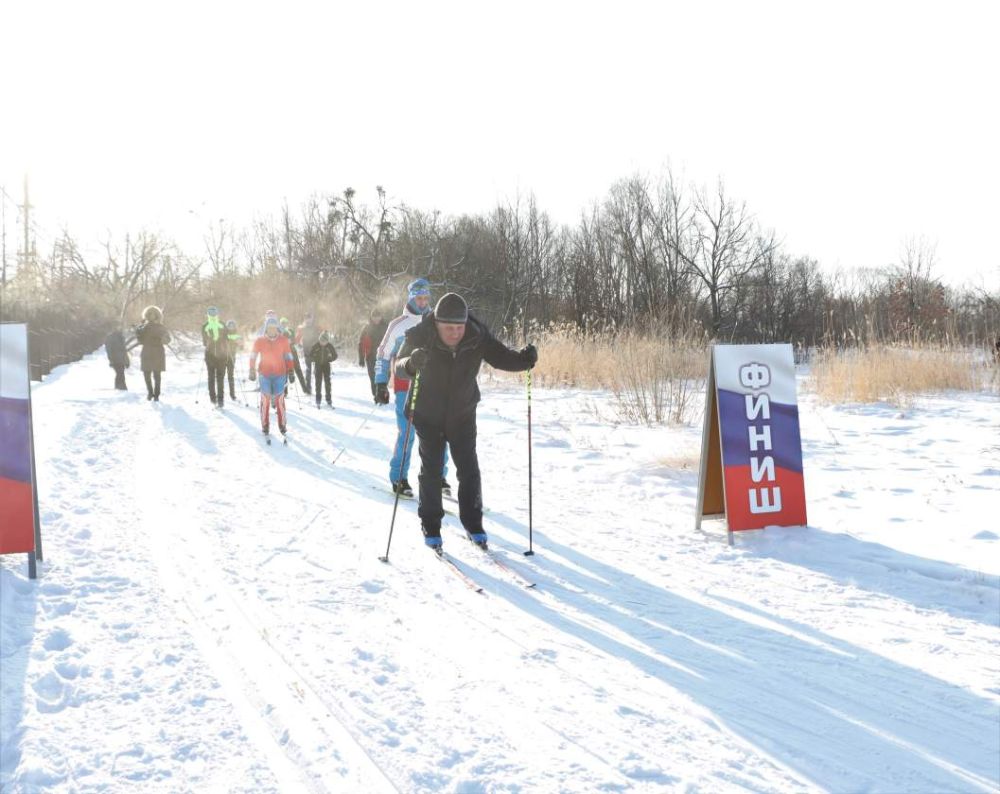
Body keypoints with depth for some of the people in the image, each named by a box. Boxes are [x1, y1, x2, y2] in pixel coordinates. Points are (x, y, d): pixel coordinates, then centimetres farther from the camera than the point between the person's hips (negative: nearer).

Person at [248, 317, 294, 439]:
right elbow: (253, 356, 7)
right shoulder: (259, 341, 0)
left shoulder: (284, 340, 2)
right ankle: (265, 425, 11)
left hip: (280, 374, 0)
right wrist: (252, 371, 3)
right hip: (265, 375, 0)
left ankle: (282, 425, 10)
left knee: (280, 400, -2)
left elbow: (288, 356, 7)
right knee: (265, 400, 1)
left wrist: (290, 371, 3)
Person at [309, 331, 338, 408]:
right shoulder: (316, 345, -14)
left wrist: (329, 360, -10)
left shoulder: (330, 345, -12)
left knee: (327, 382, 0)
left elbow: (335, 355, 0)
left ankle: (328, 400, 7)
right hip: (318, 365, -1)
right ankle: (318, 400, 5)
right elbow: (310, 354, 1)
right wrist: (315, 360, -8)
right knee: (318, 382, -1)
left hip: (326, 365, 1)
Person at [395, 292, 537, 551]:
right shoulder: (420, 336, -24)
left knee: (469, 470, 4)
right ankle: (430, 526, 17)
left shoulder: (477, 337, -19)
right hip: (428, 416, -2)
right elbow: (399, 364, -28)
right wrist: (412, 362, -52)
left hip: (462, 415, 2)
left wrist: (524, 359, -33)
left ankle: (473, 524, 19)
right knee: (431, 470, 3)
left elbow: (501, 356, -12)